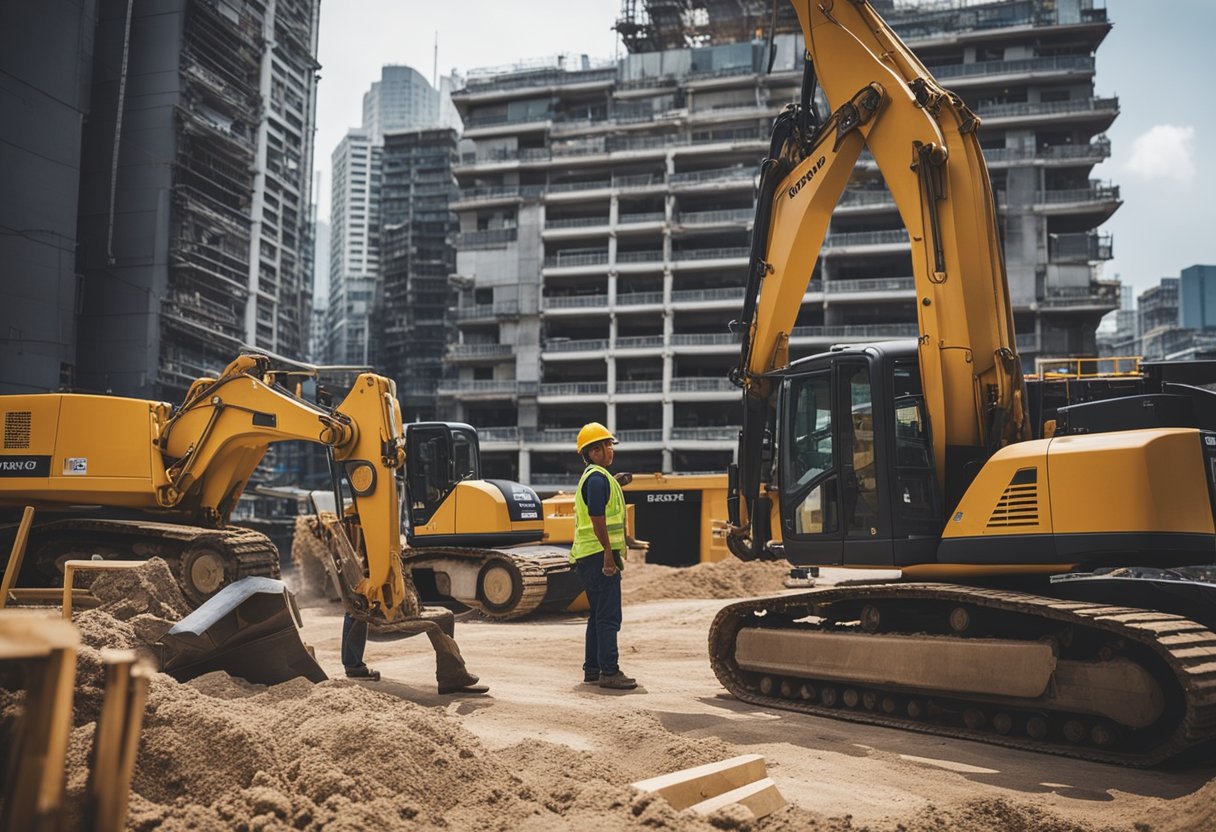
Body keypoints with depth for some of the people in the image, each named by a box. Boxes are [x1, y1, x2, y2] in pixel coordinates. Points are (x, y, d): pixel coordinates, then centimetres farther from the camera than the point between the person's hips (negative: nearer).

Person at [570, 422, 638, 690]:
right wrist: (609, 554, -22)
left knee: (598, 615, 15)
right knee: (608, 616, -8)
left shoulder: (592, 477, 20)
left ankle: (592, 669, 20)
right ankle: (609, 672, -6)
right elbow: (597, 519, -22)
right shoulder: (598, 478, -14)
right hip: (599, 555, -11)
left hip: (588, 556, 11)